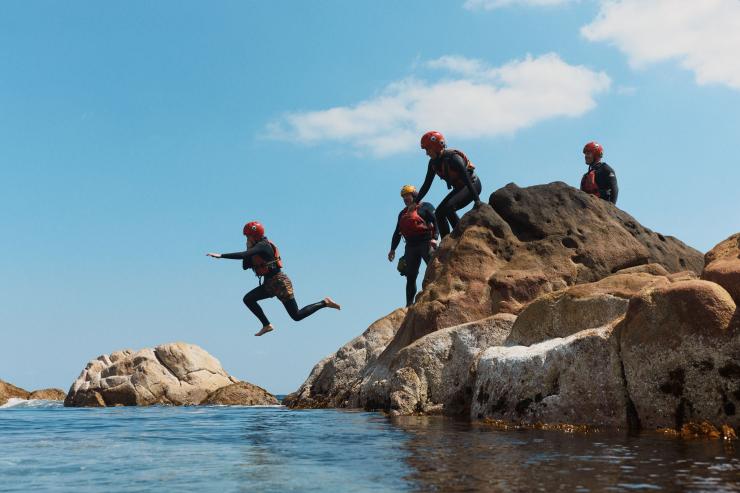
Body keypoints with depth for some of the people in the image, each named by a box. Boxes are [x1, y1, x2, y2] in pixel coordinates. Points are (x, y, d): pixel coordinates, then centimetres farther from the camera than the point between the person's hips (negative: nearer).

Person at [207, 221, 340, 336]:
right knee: (248, 299, 4)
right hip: (270, 284, 9)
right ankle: (267, 325, 7)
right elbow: (245, 266, 10)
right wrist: (248, 248, -2)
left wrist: (221, 255, -33)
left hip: (279, 282, -9)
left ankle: (325, 302, 7)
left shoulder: (263, 245, -18)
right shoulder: (257, 247, 10)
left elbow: (244, 255, -33)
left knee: (297, 316, -6)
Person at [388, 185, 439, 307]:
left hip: (425, 242, -5)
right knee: (410, 277, 3)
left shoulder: (425, 207, 5)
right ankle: (409, 304, 4)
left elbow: (436, 221, -5)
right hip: (411, 246, 6)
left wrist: (434, 238, -19)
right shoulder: (403, 213, 23)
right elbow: (397, 232, 24)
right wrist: (393, 249, 17)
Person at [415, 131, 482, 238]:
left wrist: (477, 200, -35)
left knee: (449, 207, -28)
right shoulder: (433, 163, -3)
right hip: (459, 188, 9)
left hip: (473, 185, -8)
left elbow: (467, 179, -31)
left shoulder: (453, 158, -27)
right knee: (439, 213, -2)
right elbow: (426, 185, 2)